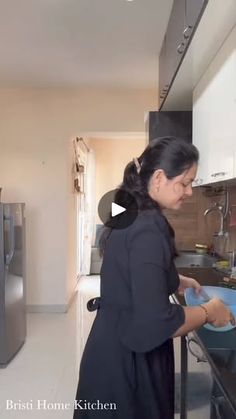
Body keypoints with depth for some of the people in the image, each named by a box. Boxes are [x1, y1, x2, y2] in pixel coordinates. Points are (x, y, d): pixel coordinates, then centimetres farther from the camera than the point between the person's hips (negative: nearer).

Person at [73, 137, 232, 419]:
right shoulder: (148, 229, -27)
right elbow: (154, 322, -29)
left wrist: (177, 282, 9)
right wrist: (208, 312, -14)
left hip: (116, 346, 9)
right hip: (127, 358, -9)